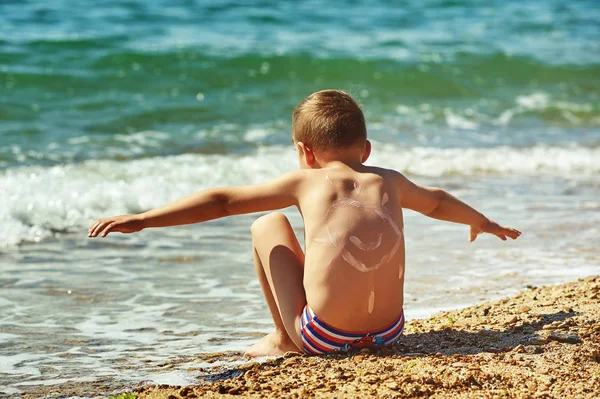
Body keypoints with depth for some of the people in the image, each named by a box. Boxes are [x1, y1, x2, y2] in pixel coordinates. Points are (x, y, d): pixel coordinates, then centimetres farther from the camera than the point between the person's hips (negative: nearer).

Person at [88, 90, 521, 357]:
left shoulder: (305, 181, 6)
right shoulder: (389, 181, 17)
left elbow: (222, 200, 5)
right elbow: (438, 201, 38)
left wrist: (142, 219, 9)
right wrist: (482, 221, 60)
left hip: (323, 337, -4)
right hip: (388, 331, 4)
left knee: (269, 226, 17)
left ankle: (283, 338, 22)